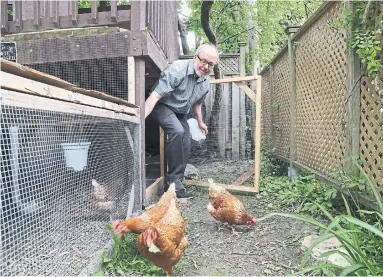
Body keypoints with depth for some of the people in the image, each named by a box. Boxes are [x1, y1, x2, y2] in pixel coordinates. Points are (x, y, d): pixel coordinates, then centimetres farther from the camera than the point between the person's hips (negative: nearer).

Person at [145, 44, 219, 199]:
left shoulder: (206, 81, -4)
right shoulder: (178, 69, -28)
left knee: (185, 147, -2)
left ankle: (175, 184, 11)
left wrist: (200, 122, 26)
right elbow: (155, 95, -36)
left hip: (181, 112, 8)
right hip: (163, 106, -7)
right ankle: (173, 183, -23)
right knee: (177, 131, -32)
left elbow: (197, 102, 16)